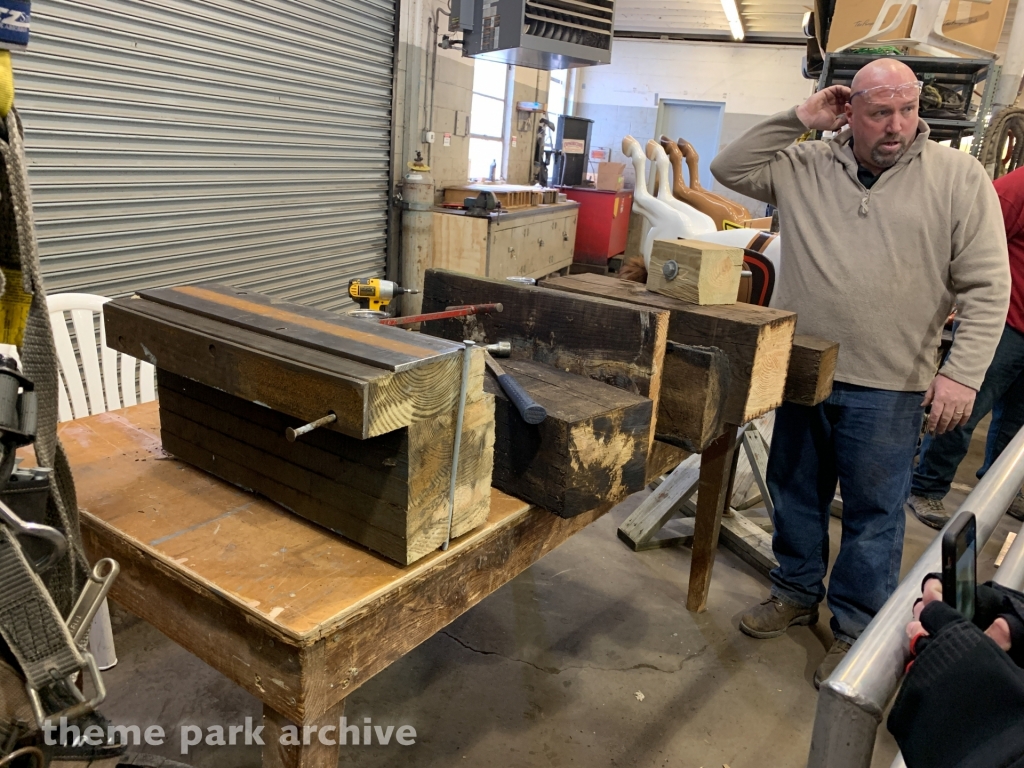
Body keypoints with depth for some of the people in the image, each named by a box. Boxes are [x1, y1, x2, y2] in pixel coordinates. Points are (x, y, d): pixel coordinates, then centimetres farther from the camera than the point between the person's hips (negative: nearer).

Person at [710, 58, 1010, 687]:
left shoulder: (960, 177, -3)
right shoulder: (806, 167, 5)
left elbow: (987, 287, -6)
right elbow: (729, 169, 5)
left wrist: (962, 373, -15)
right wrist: (799, 119, -2)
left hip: (887, 388, -3)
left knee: (874, 514, 8)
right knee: (796, 493, 17)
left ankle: (857, 629, 27)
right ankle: (797, 593, 38)